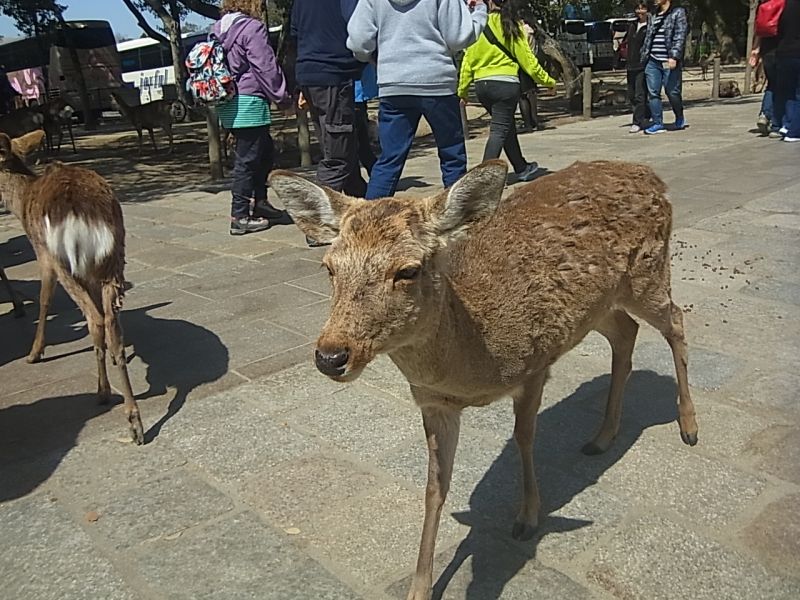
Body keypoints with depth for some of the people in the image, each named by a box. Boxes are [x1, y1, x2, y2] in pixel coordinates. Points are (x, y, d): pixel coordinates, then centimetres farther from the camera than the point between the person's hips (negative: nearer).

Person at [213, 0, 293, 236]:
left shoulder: (217, 30, 15)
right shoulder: (252, 28, -11)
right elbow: (266, 67, -13)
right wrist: (282, 96, -3)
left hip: (228, 105, 9)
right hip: (249, 103, -9)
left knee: (265, 153, 17)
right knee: (247, 159, -4)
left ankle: (261, 205, 22)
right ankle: (240, 216, 0)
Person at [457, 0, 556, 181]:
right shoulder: (511, 25, -2)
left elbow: (468, 59, 4)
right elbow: (526, 57, -1)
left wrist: (462, 90, 10)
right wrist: (547, 80, 8)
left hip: (481, 85, 5)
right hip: (505, 83, -5)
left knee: (507, 126, 19)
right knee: (499, 130, -5)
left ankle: (521, 168, 33)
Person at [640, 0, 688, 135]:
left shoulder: (678, 13, 1)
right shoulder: (652, 16, 18)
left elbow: (680, 36, -9)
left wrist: (674, 56, -19)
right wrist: (644, 57, 16)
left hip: (670, 62, -5)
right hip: (652, 62, 5)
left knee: (672, 92, -2)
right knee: (652, 93, -2)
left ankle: (680, 119, 22)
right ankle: (657, 124, 4)